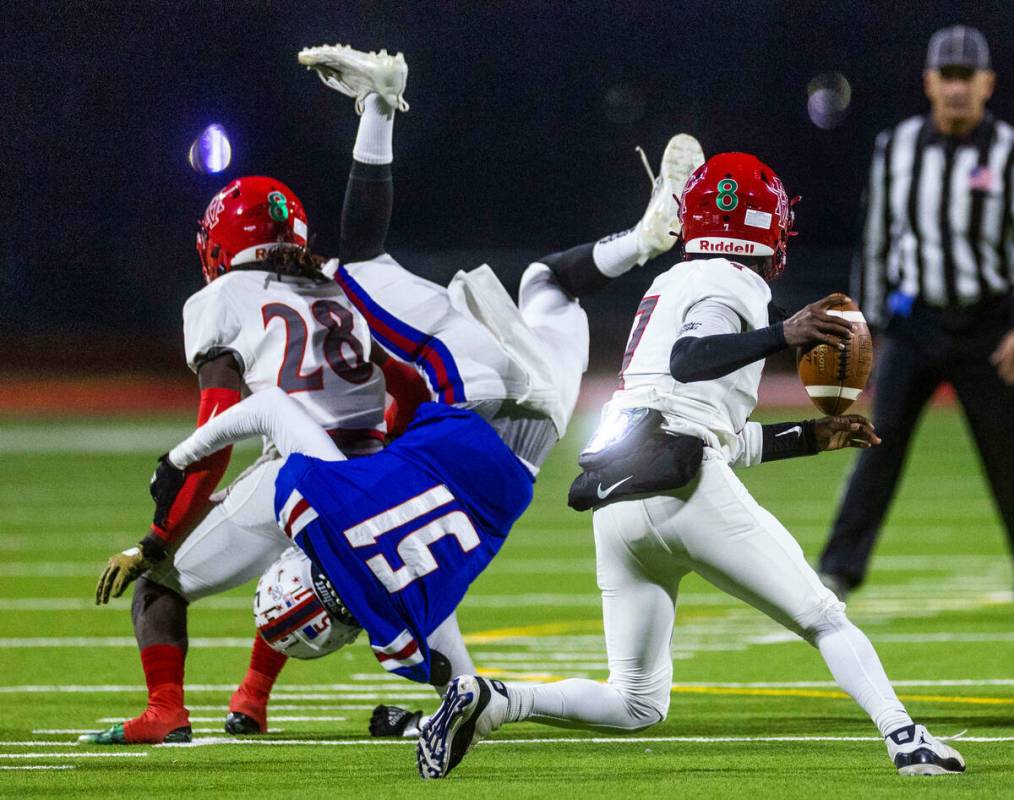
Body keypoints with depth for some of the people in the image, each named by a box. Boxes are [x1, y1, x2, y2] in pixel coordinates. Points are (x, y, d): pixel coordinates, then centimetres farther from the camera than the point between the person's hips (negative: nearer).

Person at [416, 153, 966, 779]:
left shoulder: (671, 287, 30)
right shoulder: (733, 287, 3)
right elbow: (686, 362, -20)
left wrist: (813, 437, 34)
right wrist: (781, 337, -29)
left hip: (614, 504, 8)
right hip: (681, 486, -8)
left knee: (637, 706, 9)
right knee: (824, 618, 1)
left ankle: (489, 701, -6)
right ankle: (905, 739, -12)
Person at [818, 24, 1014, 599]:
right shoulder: (896, 149, 5)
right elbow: (878, 241, 13)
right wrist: (873, 325, 12)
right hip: (914, 321, 2)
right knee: (883, 439, -10)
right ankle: (841, 570, -13)